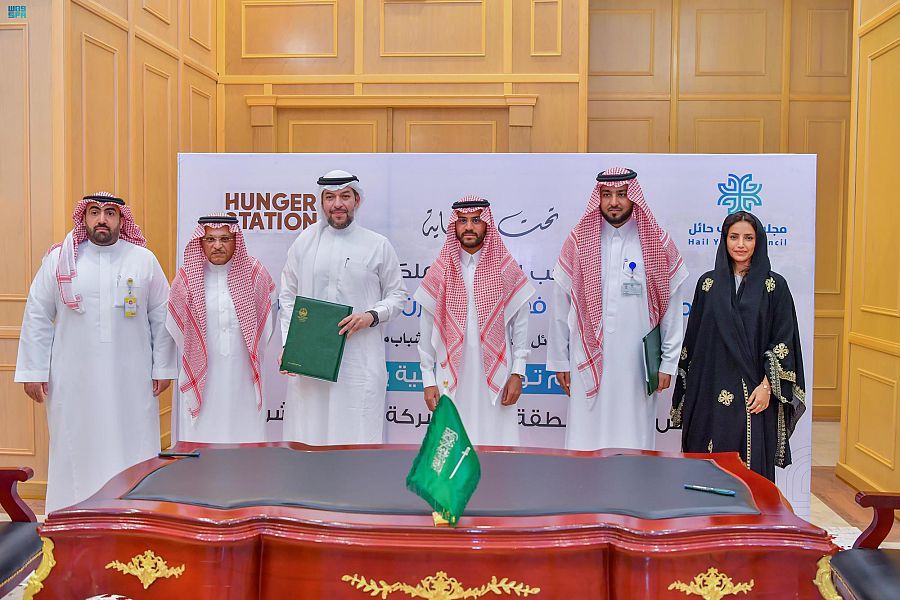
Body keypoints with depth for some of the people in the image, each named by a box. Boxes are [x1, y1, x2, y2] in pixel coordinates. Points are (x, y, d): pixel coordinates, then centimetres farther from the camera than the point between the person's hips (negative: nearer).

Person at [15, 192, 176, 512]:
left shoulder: (144, 260, 3)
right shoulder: (58, 259, 3)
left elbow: (162, 317, 5)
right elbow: (37, 316, 4)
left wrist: (163, 367, 2)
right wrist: (33, 370, 1)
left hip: (131, 379, 0)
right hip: (73, 379, 0)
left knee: (132, 449, 6)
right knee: (75, 449, 8)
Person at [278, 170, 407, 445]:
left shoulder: (378, 245, 4)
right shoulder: (304, 242, 8)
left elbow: (397, 293, 9)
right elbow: (287, 296, 12)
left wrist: (372, 316, -11)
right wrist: (287, 344, 1)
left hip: (360, 357, -2)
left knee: (358, 432, -2)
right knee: (309, 429, 6)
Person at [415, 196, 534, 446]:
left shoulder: (507, 269, 4)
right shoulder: (440, 271, 5)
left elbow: (520, 323, 4)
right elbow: (427, 330, 7)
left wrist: (517, 373, -1)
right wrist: (428, 379, 3)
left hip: (495, 377, 0)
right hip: (452, 378, 1)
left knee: (496, 442, -1)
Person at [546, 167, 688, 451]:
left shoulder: (658, 245, 3)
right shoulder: (578, 242, 3)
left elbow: (671, 309, 5)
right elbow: (560, 306, 6)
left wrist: (668, 364, 3)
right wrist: (559, 361, 6)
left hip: (637, 363, 0)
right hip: (588, 361, 1)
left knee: (635, 439, 5)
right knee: (585, 438, 4)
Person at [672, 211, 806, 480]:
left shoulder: (774, 285, 1)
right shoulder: (708, 283, 7)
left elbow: (784, 339, -2)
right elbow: (694, 337, 9)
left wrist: (767, 386, -10)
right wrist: (689, 392, 7)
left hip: (755, 393, -2)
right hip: (712, 391, 2)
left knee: (753, 465, 1)